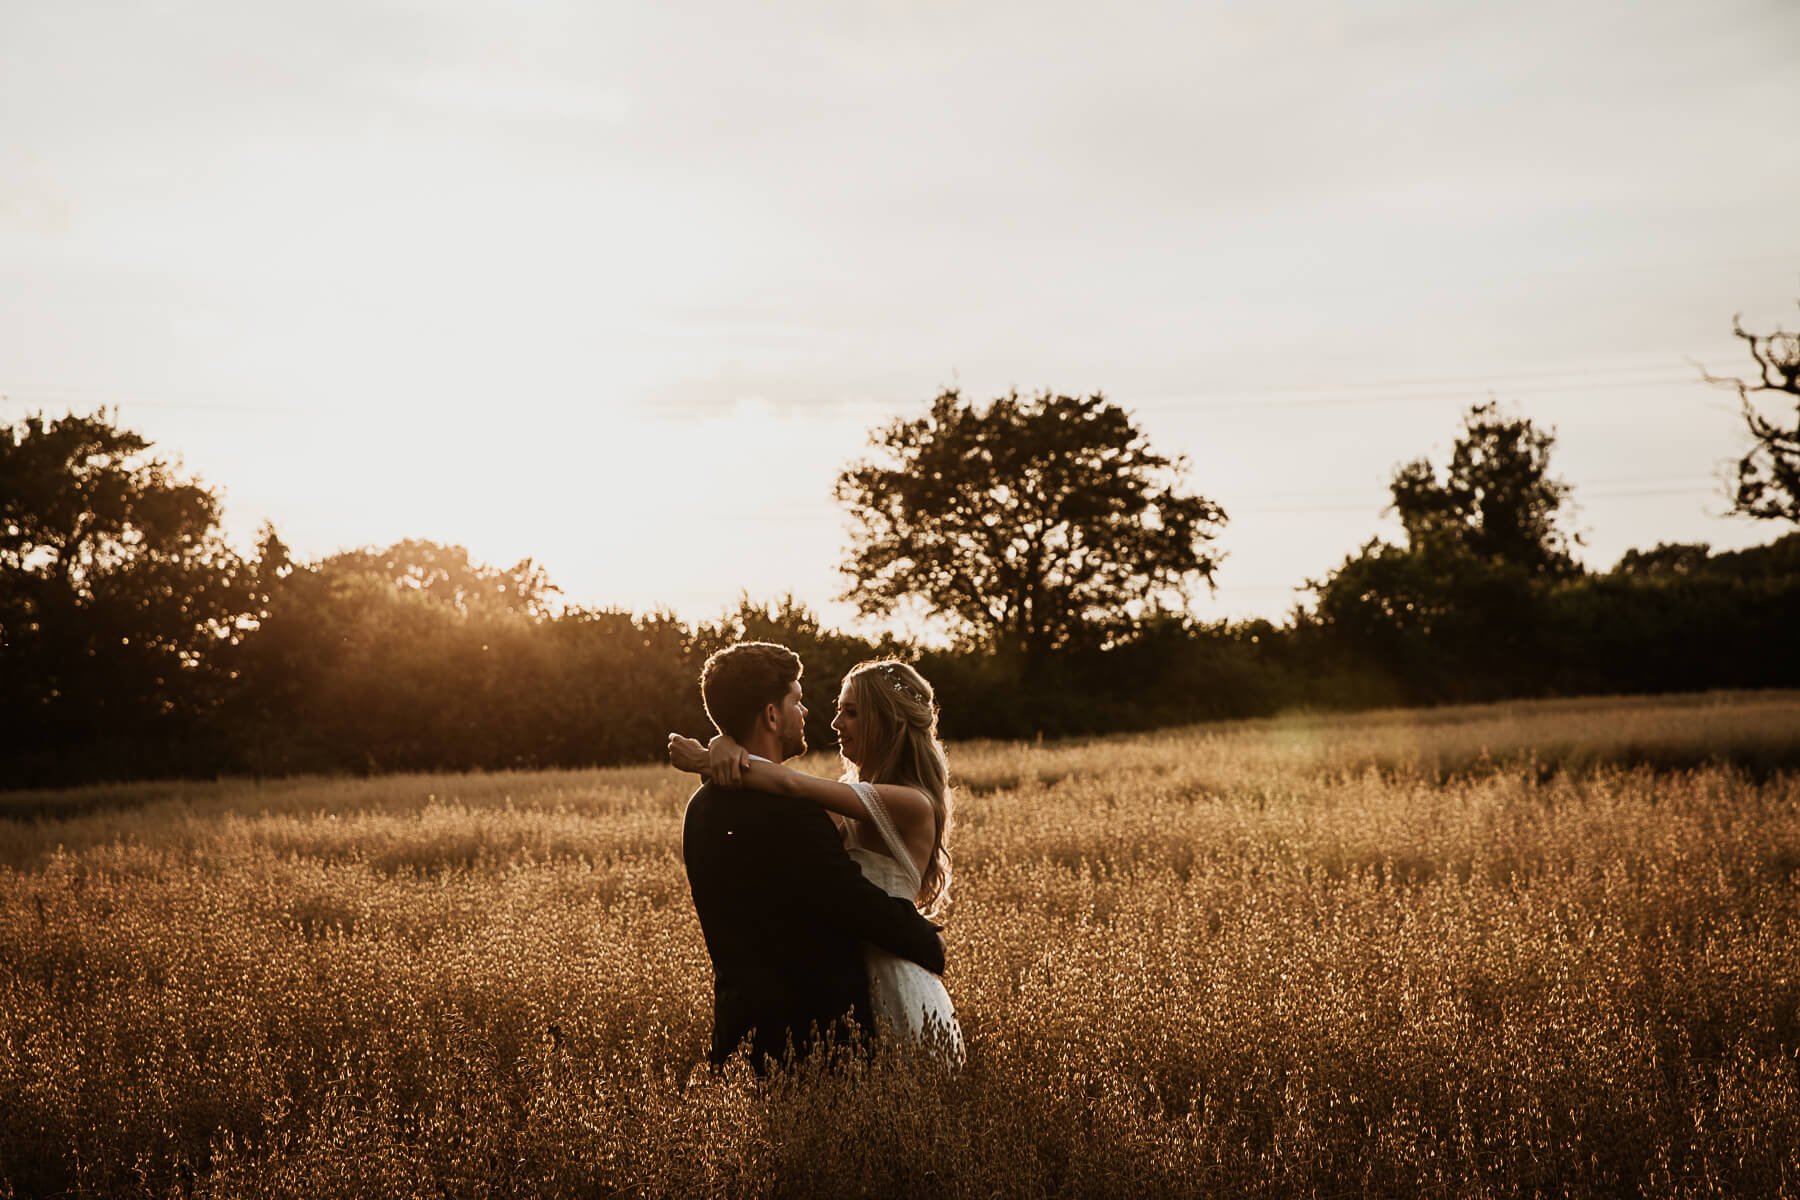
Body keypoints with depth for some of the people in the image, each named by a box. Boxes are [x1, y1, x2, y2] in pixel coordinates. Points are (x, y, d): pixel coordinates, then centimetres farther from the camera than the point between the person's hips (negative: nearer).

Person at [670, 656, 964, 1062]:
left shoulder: (913, 805, -17)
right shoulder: (855, 793, 10)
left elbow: (791, 785, -24)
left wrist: (703, 761, -15)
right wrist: (726, 744, -19)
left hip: (898, 997, -8)